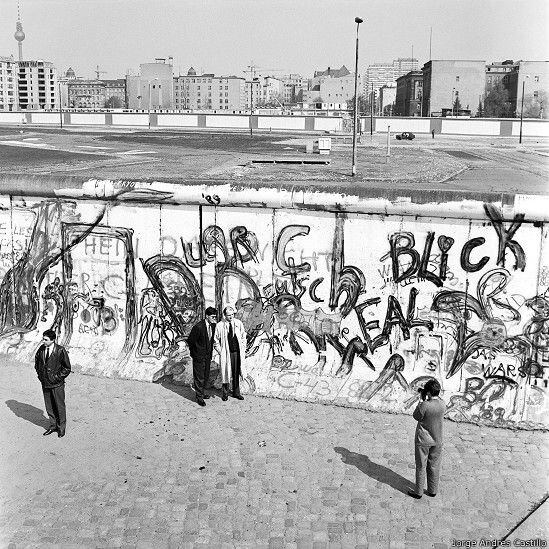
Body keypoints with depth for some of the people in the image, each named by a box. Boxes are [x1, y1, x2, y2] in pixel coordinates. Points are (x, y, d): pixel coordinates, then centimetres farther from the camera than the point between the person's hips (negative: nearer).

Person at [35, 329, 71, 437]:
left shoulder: (60, 350, -15)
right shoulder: (41, 349, -1)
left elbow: (67, 368, -6)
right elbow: (37, 361, 19)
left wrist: (57, 377, -11)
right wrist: (40, 374, 10)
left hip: (57, 384, -4)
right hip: (45, 383, 5)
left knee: (59, 406, 7)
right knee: (49, 405, 13)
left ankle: (61, 427, 21)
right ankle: (53, 425, 29)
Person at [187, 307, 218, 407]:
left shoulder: (213, 326, -2)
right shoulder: (198, 327, -22)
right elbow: (190, 341, -13)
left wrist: (210, 351, 12)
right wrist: (194, 352, -3)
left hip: (208, 356, 7)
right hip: (199, 356, -7)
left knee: (206, 376, 18)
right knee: (199, 377, 2)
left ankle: (202, 391, 36)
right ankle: (199, 397, 13)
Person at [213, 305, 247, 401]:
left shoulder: (238, 323, 1)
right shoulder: (219, 326, -7)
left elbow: (243, 337, 9)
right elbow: (216, 341, 0)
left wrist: (243, 350, 3)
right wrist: (220, 352, -5)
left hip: (237, 352, 3)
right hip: (225, 353, -3)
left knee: (236, 373, 10)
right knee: (226, 373, 5)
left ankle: (236, 392, 22)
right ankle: (225, 393, 20)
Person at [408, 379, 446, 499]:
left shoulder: (425, 405, -27)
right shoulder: (443, 404, -11)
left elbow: (416, 416, -10)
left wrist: (421, 400, -8)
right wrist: (425, 400, 2)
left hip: (423, 440, -5)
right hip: (437, 440, 5)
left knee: (421, 466, 10)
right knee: (434, 466, 18)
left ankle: (418, 492, 20)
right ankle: (432, 490, 30)